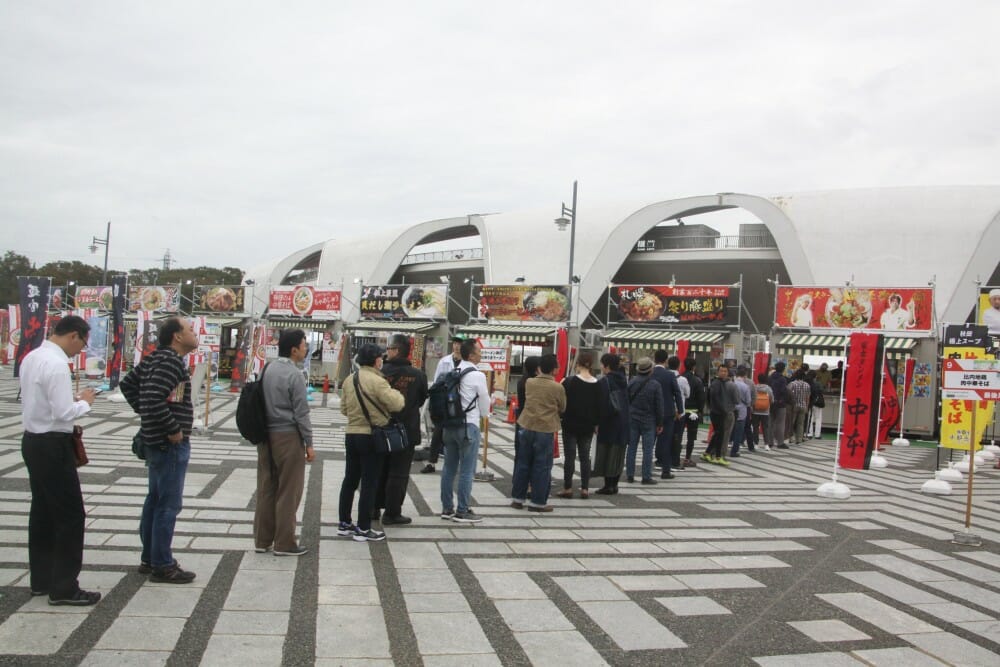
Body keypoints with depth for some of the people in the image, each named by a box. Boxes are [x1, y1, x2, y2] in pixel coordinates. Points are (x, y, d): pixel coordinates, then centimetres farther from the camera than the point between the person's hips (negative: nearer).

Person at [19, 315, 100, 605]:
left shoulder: (31, 357, 8)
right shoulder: (56, 364, -21)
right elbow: (63, 412, -24)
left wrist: (72, 400, 9)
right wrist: (84, 402, -6)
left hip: (33, 440, 10)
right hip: (52, 445, -10)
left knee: (43, 511, 17)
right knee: (70, 514, -2)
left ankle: (41, 579, 26)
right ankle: (64, 588, 4)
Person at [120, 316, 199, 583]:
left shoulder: (156, 358, 12)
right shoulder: (171, 361, -19)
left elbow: (128, 384, 20)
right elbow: (154, 399, -30)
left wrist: (145, 413, 17)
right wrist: (174, 430, -20)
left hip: (156, 440, 10)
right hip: (170, 443, -10)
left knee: (155, 500, 17)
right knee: (169, 504, -3)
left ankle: (149, 559, 27)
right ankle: (162, 566, 5)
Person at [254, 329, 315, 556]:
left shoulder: (267, 369, 7)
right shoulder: (294, 375, -15)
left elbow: (263, 402, 11)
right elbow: (301, 412, -14)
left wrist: (264, 432, 16)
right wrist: (309, 443, -7)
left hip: (266, 435, 7)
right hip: (288, 436, -7)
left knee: (266, 488, 12)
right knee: (288, 492, 2)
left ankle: (262, 540, 19)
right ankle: (284, 543, 8)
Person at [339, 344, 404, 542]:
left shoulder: (349, 379, 6)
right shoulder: (376, 380, -17)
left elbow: (344, 408, 12)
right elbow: (397, 404, -20)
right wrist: (394, 392, -1)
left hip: (351, 434, 7)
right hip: (371, 437, -7)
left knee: (350, 480, 15)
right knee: (369, 483, 0)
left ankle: (344, 523, 22)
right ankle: (363, 529, 4)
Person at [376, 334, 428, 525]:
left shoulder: (381, 372, -10)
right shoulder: (418, 375, -8)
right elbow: (422, 399, 5)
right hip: (406, 431, -2)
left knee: (379, 470, 16)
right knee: (398, 473, 4)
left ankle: (374, 507, 23)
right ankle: (392, 513, 6)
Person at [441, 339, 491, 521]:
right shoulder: (477, 375, -12)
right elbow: (484, 400, -3)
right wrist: (485, 415, 19)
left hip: (450, 424, 7)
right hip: (469, 426, -7)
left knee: (449, 468, 12)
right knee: (466, 471, 0)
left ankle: (447, 509, 19)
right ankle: (462, 512, 4)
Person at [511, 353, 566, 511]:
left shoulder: (529, 383, 0)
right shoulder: (558, 387, -9)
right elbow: (562, 409, 5)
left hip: (527, 427, 4)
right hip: (546, 429, -4)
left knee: (523, 463, 13)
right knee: (542, 466, 5)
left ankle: (517, 498, 19)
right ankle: (538, 501, 9)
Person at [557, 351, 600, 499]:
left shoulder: (570, 382, -12)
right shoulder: (597, 385, -1)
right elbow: (598, 406, 6)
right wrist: (596, 423, 14)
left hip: (571, 424, -3)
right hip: (587, 426, 3)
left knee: (570, 456, 2)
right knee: (585, 456, 10)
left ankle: (567, 488, 5)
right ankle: (585, 489, 10)